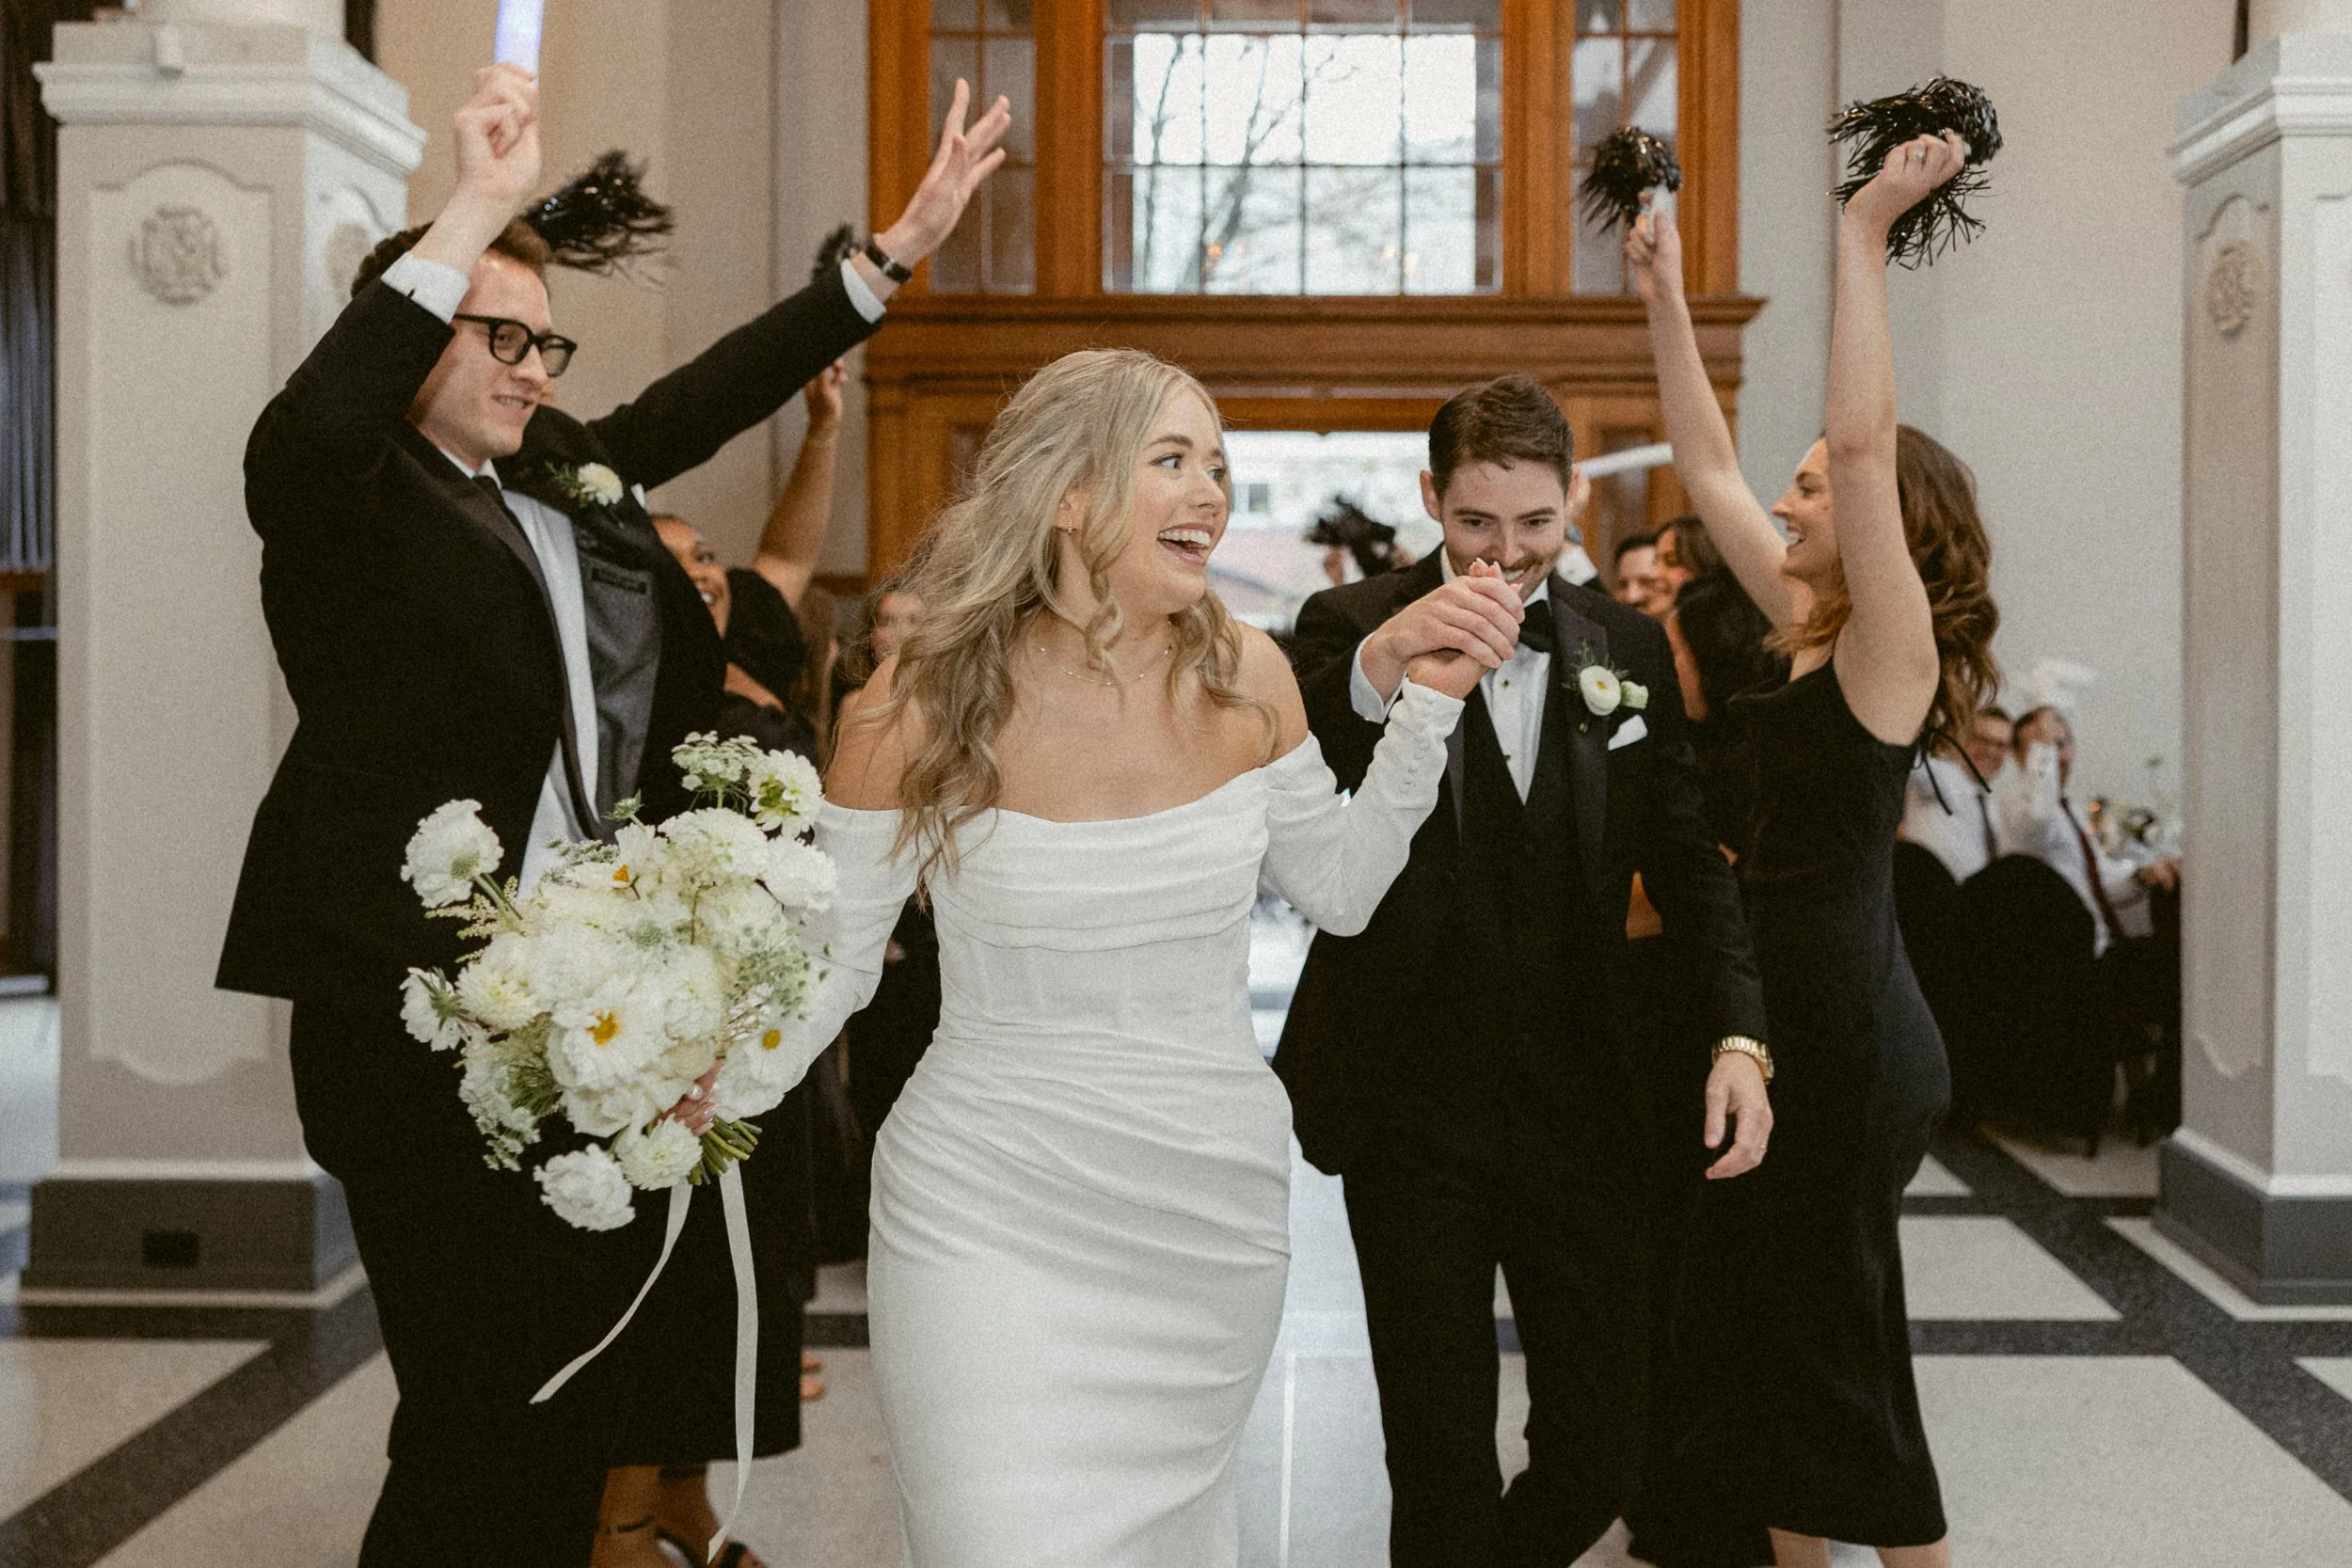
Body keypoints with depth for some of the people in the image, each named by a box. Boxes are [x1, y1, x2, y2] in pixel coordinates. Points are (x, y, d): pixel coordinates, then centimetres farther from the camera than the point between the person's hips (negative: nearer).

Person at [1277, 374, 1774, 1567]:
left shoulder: (1627, 646, 6)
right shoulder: (1351, 627, -5)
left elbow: (1686, 854, 9)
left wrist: (1738, 1033, -4)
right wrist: (1378, 665, -37)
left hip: (1580, 1100, 3)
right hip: (1412, 1105, -3)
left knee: (1599, 1452, 10)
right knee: (1443, 1464, 4)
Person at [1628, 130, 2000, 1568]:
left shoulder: (1895, 645, -13)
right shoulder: (1809, 627, 9)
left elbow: (1866, 440, -27)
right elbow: (1709, 467, 13)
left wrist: (1867, 234, -26)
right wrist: (1665, 301, 10)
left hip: (1850, 1041, -9)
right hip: (1795, 1021, 9)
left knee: (1832, 1341, 3)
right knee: (1754, 1327, 15)